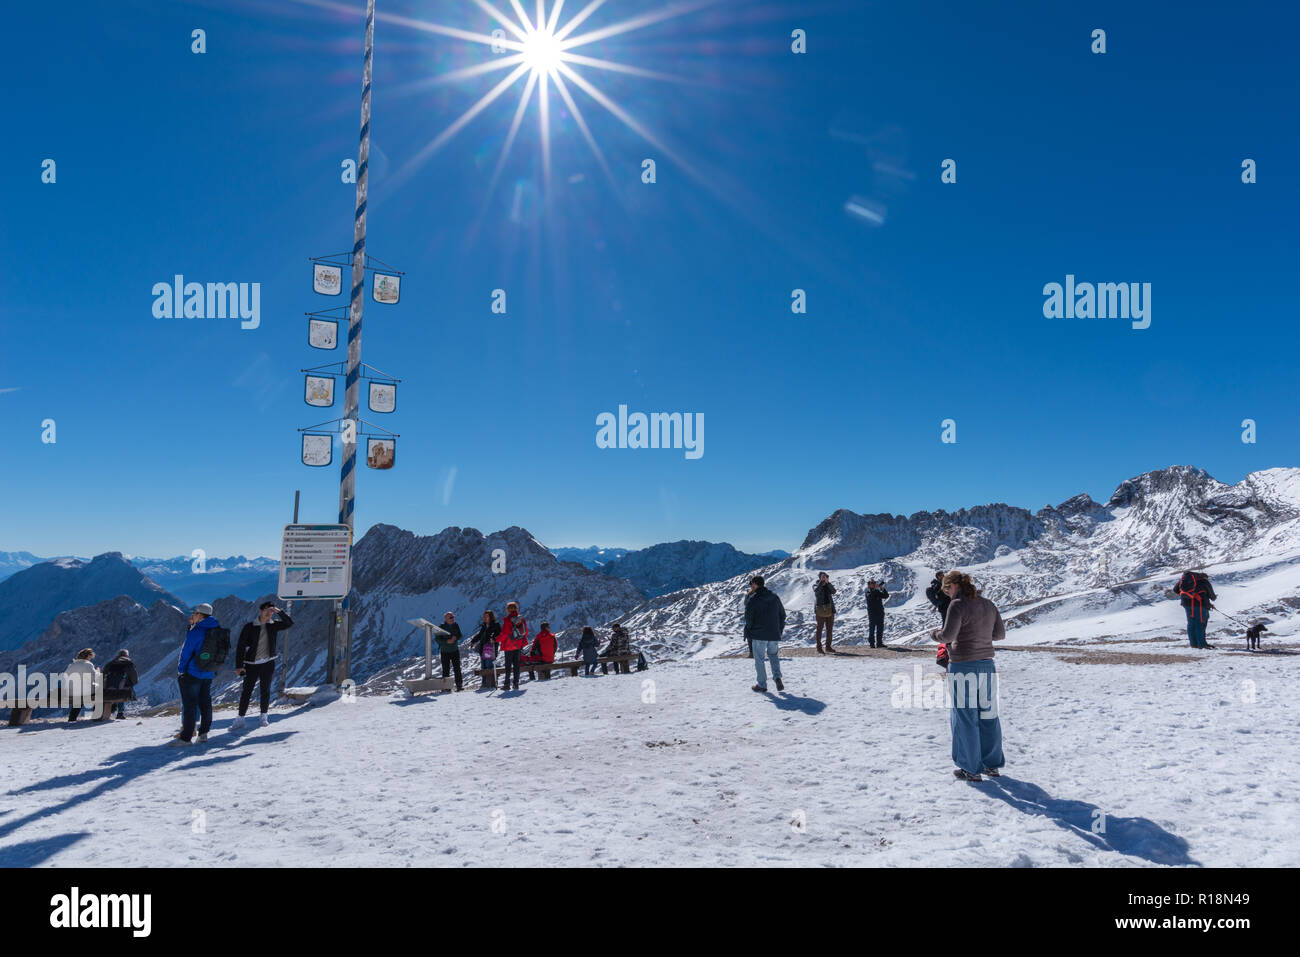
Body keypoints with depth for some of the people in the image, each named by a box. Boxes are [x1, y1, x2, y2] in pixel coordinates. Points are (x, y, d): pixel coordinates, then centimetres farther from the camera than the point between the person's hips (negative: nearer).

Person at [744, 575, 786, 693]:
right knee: (773, 655, 20)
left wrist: (747, 632, 2)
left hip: (759, 635, -4)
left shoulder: (752, 599, -9)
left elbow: (748, 618, -11)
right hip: (774, 634, 5)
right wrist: (780, 629, 20)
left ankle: (762, 684, 8)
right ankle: (777, 677, -1)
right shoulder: (774, 596, 8)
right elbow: (782, 614, 12)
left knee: (759, 659, 7)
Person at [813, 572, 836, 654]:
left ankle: (828, 647, 19)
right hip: (820, 609, -5)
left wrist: (827, 582, -16)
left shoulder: (828, 586, 12)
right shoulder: (815, 586, 2)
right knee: (819, 628, -6)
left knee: (829, 629, 9)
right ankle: (819, 648, -5)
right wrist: (821, 581, -19)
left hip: (830, 610, 5)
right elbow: (816, 590, -22)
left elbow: (833, 591, -8)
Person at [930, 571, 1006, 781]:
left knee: (965, 717, 4)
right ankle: (993, 765, 26)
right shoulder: (988, 604, 9)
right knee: (988, 714, 16)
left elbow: (948, 635, -19)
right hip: (986, 664, 7)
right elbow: (1000, 633, 13)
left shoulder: (958, 605, -14)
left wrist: (935, 633, 0)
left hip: (962, 667, -7)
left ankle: (971, 769, 11)